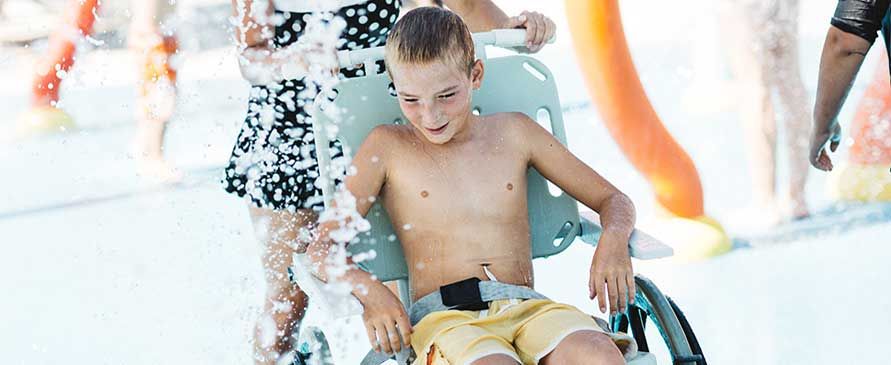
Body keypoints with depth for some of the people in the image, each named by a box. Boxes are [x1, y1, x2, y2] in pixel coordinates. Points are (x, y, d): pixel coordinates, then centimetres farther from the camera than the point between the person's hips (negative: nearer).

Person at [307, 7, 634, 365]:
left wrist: (613, 240, -1)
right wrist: (369, 289, -15)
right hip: (442, 317, -2)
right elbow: (320, 248, 7)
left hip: (526, 307, 2)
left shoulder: (514, 133, 18)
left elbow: (612, 199, 23)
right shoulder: (387, 147, 12)